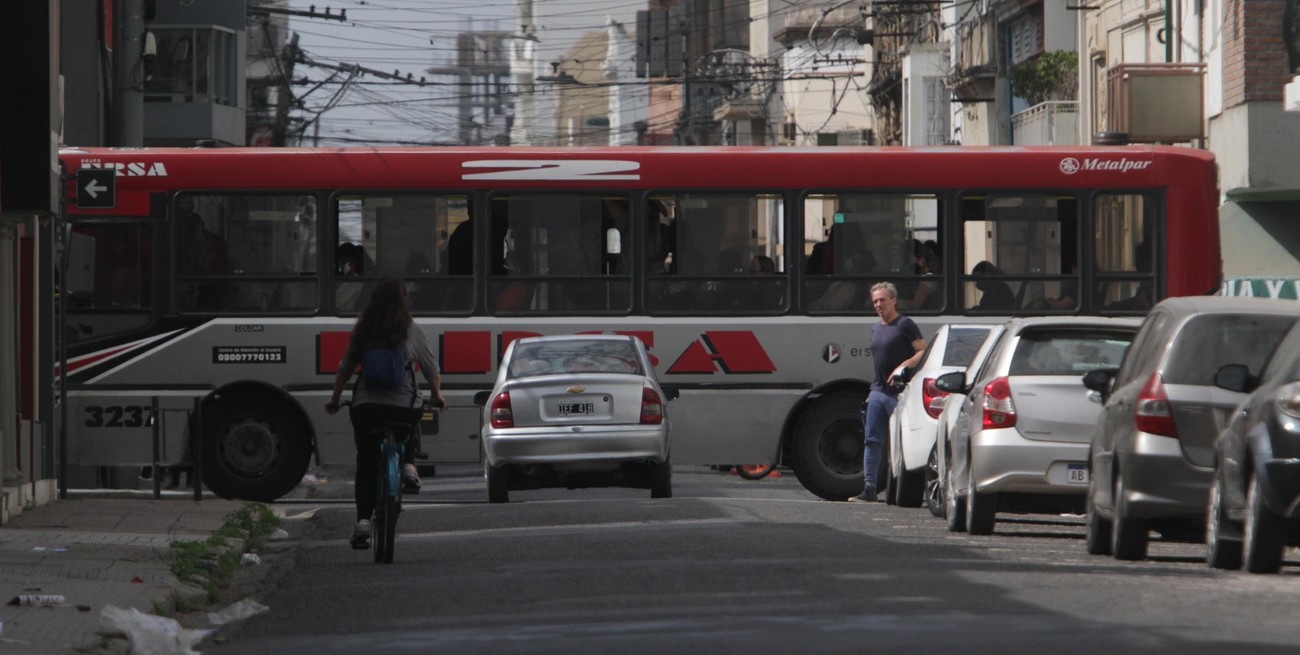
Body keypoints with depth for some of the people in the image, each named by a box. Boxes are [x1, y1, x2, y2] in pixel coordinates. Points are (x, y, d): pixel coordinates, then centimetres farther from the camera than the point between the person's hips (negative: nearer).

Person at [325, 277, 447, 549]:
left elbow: (344, 369, 8)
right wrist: (436, 395, 25)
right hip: (405, 406, -1)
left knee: (366, 465, 7)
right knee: (413, 420, 34)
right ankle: (408, 465, 12)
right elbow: (432, 369, 7)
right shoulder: (412, 332, -1)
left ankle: (363, 520, -4)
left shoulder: (362, 332, 3)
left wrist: (335, 399, 21)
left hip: (365, 406, 1)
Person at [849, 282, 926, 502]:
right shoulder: (876, 329, 20)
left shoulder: (905, 325, -4)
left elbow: (924, 352, -10)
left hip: (899, 392, -8)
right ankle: (869, 488, 1)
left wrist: (903, 366, -23)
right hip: (878, 391, 8)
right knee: (872, 440, 2)